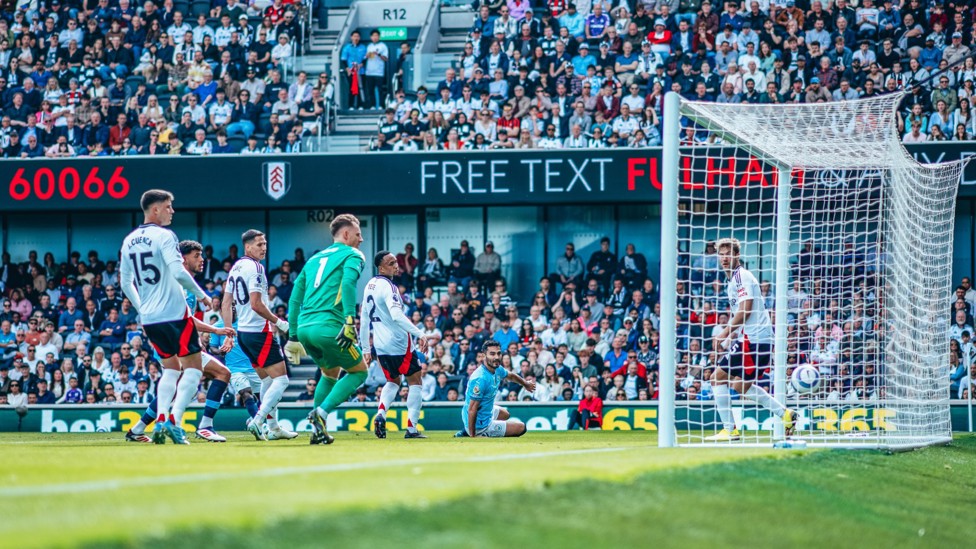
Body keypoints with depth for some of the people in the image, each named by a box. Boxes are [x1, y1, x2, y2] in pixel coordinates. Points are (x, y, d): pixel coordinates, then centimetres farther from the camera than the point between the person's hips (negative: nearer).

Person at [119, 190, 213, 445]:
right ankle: (173, 421, -10)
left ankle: (160, 421, 2)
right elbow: (178, 272, -20)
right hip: (174, 313, -7)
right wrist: (201, 294, -7)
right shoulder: (164, 236, -11)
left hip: (149, 318, 7)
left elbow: (125, 283, 16)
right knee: (194, 366, 2)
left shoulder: (129, 241, 11)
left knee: (171, 368, 18)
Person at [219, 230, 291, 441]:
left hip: (243, 331, 9)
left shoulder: (236, 267, 13)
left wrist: (229, 334, 18)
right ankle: (257, 421, -18)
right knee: (280, 379, -7)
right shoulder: (255, 267, -14)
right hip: (260, 332, -9)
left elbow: (226, 304, 15)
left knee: (268, 379, 20)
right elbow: (256, 304, -22)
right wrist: (278, 322, -11)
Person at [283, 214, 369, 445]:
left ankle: (318, 430, 17)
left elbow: (295, 298, 22)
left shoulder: (314, 258, 25)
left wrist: (293, 337, 25)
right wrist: (349, 320, -23)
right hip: (329, 326, -7)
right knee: (359, 371, 10)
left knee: (330, 372, 28)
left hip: (304, 326, 7)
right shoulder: (353, 255, 6)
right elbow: (348, 282, -16)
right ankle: (321, 412, -9)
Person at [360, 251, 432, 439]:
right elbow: (396, 315, -30)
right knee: (415, 382, 7)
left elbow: (364, 319, 14)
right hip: (399, 344, -7)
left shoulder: (370, 286, 9)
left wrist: (365, 348, 21)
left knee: (393, 381, 25)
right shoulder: (388, 286, -16)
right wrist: (419, 334, -33)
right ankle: (411, 428, 0)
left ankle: (380, 414, 0)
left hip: (380, 345, 7)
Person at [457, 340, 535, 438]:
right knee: (521, 427, 2)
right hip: (481, 425, -9)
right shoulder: (480, 378, -32)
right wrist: (472, 435, -27)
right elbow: (472, 410, -30)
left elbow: (510, 375, 22)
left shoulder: (497, 369, -3)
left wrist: (526, 384, 40)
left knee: (505, 414, 36)